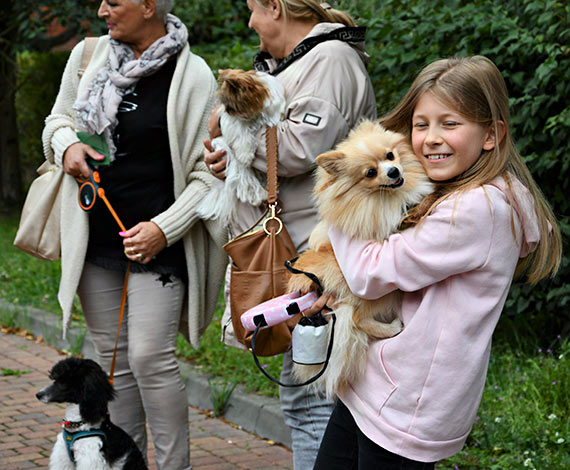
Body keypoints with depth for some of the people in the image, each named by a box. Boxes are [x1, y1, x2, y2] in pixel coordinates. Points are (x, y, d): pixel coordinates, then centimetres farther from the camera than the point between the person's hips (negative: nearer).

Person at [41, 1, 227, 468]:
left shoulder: (192, 76, -9)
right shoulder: (87, 56, 7)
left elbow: (209, 173, -9)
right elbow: (57, 120, 21)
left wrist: (165, 228, -18)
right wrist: (66, 143, -3)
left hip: (156, 243, -5)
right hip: (95, 237, 5)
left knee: (150, 357, -11)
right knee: (113, 358, 11)